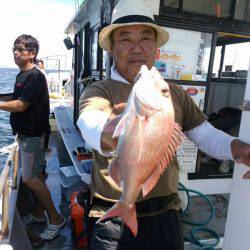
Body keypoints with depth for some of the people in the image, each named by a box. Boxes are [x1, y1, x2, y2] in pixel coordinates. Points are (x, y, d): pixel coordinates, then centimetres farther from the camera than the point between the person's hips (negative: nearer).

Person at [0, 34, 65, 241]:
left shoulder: (35, 77, -17)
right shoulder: (22, 75, 14)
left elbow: (20, 105, -21)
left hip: (33, 135, -10)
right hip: (25, 133, 10)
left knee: (30, 179, -7)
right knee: (33, 176, 17)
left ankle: (56, 219, 6)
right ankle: (38, 214, 32)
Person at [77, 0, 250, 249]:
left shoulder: (174, 93, 3)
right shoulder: (98, 91, -11)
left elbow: (206, 135, 6)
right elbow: (90, 125, -32)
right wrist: (109, 133, -55)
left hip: (166, 214, 4)